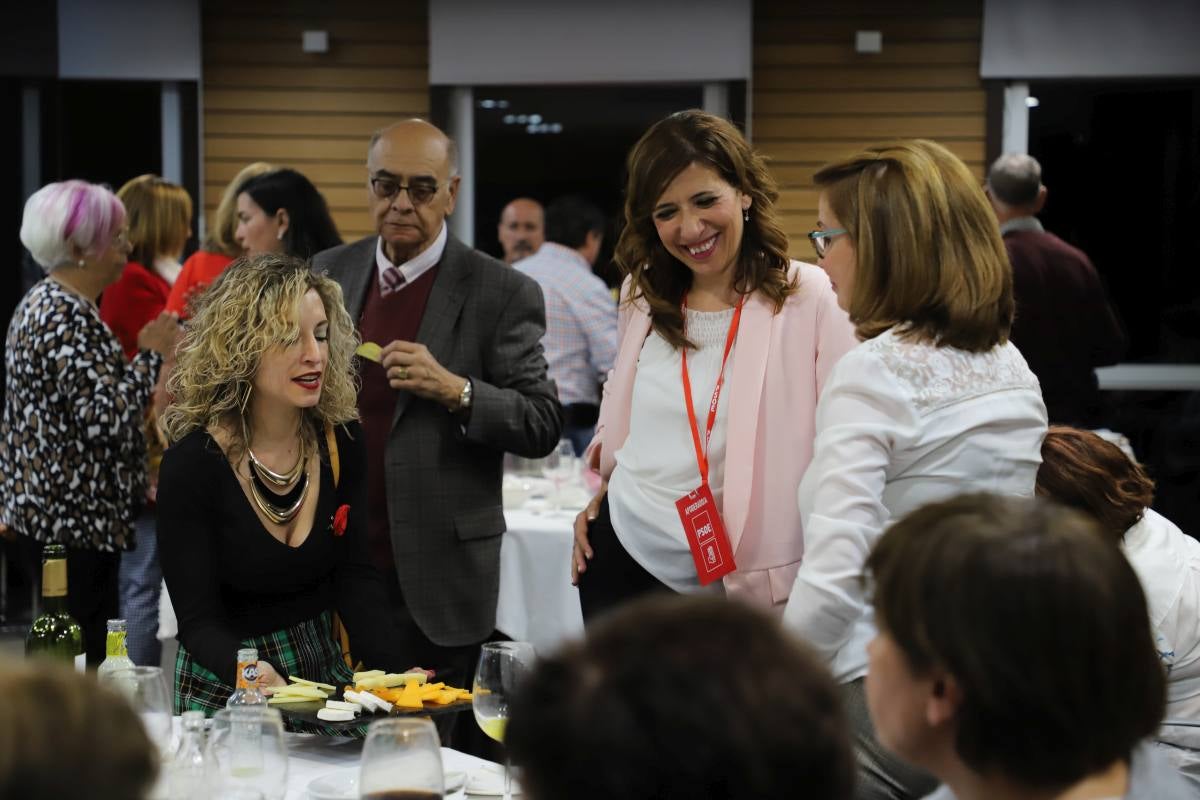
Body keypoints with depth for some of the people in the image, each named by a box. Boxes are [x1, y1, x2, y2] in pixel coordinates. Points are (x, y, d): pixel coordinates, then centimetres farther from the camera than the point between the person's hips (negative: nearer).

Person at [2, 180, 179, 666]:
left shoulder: (44, 303, 14)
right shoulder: (66, 317, -18)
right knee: (85, 664, -6)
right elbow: (108, 418, -22)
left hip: (46, 512, 10)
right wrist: (151, 355, -12)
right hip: (73, 522, -10)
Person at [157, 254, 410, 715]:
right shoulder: (192, 463, -16)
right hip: (228, 692, -3)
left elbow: (355, 577, -1)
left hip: (324, 671, 3)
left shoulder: (341, 440, -3)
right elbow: (198, 620, -16)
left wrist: (393, 673, -17)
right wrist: (252, 674, -37)